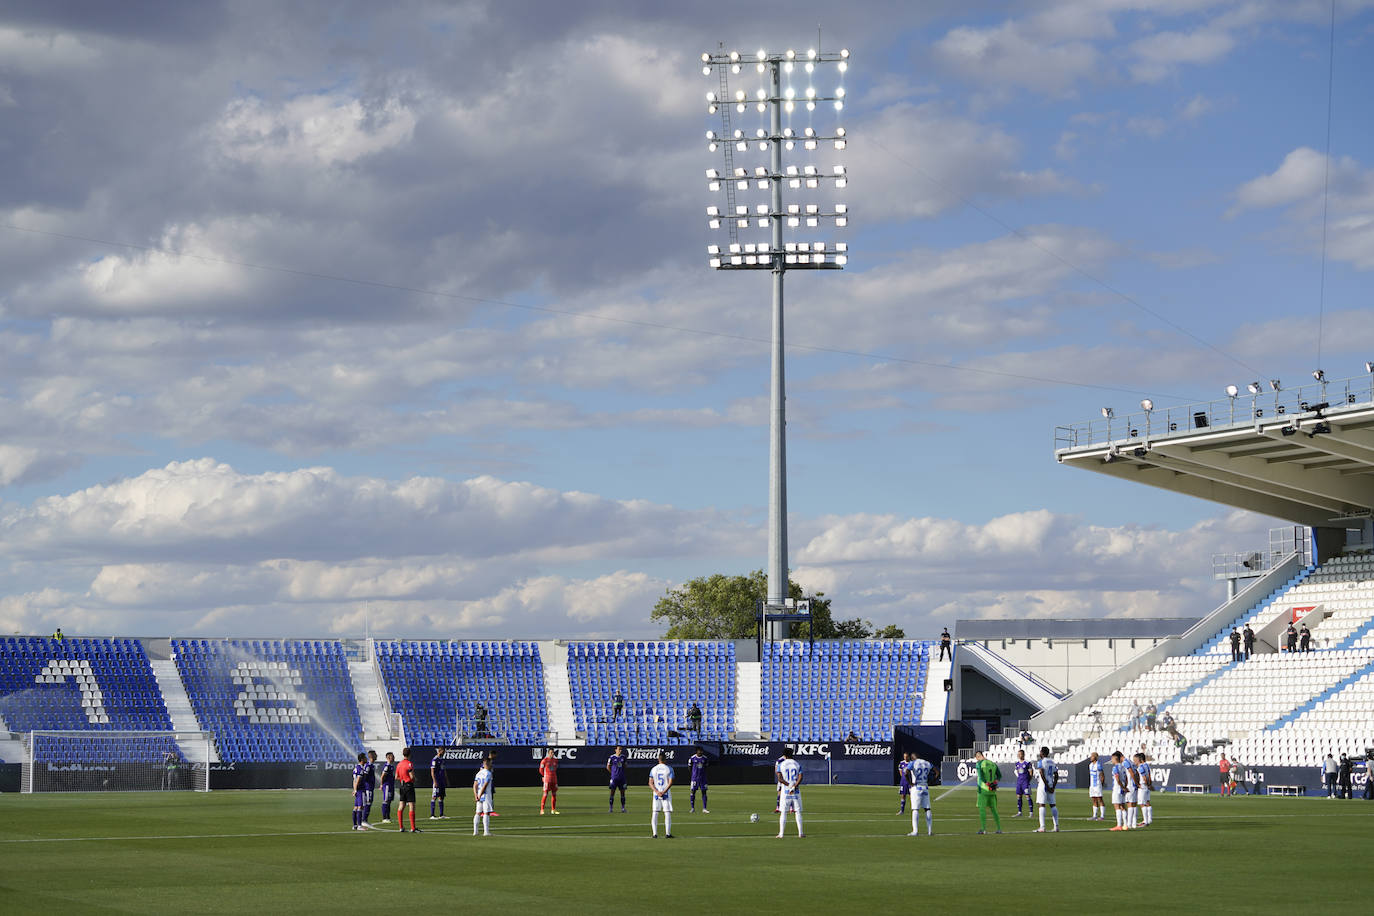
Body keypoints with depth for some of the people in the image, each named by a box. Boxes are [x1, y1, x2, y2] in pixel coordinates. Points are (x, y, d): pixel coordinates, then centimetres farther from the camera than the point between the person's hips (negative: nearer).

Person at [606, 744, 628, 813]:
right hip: (614, 778, -3)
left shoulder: (623, 757, 5)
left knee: (622, 792, 5)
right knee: (612, 792, -2)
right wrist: (613, 773, 2)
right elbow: (608, 767, 4)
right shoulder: (612, 757, -5)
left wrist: (622, 773, 10)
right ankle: (611, 808, 3)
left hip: (622, 778, 3)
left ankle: (623, 807, 11)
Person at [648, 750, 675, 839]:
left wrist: (657, 792, -10)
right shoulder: (669, 769, -3)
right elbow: (670, 782, -12)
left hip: (656, 793, 2)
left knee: (654, 813, 6)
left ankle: (654, 833, 2)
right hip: (666, 794, -2)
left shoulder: (653, 769, 5)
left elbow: (650, 783, -2)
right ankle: (667, 833, -4)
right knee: (667, 813, 2)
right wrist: (664, 792, -14)